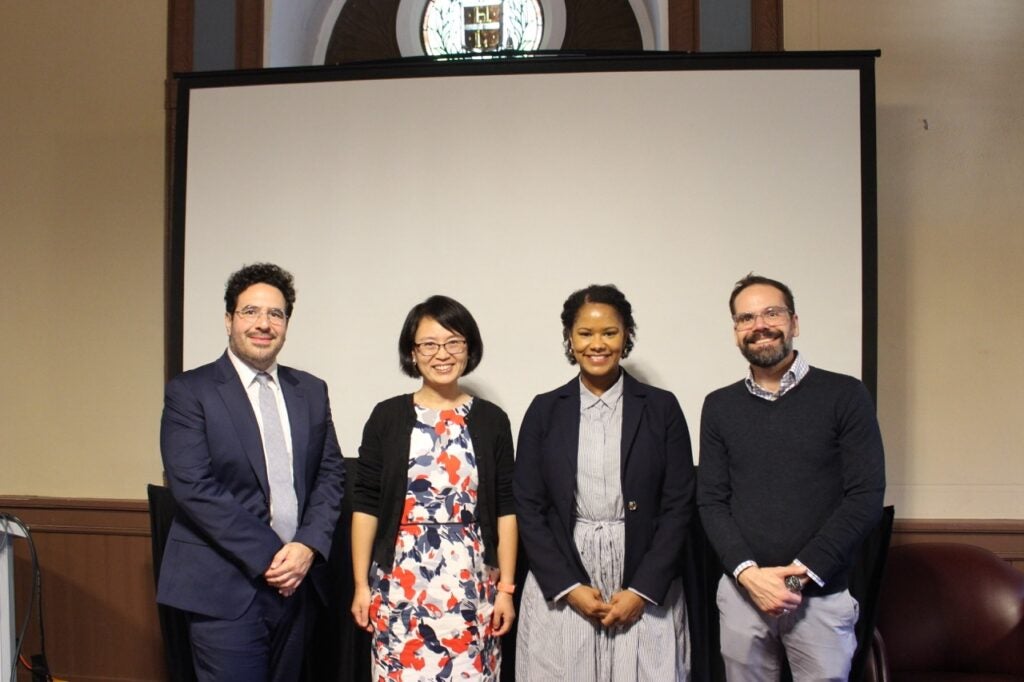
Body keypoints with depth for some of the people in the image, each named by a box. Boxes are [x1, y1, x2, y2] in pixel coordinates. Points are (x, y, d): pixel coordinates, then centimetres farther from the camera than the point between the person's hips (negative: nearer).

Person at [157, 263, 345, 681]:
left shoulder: (311, 391, 11)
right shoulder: (190, 391, -4)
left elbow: (331, 474, 9)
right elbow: (193, 487, -12)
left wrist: (309, 545, -7)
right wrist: (268, 556, -15)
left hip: (296, 582, 5)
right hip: (225, 586, -4)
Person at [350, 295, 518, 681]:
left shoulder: (492, 420, 4)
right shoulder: (387, 416, 1)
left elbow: (505, 510, 4)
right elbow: (365, 506, 2)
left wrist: (506, 588, 1)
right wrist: (361, 585, 0)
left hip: (472, 585, 1)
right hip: (400, 583, 0)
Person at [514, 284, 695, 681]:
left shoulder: (662, 408, 2)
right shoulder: (544, 410, 4)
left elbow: (678, 505, -1)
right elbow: (528, 507, 2)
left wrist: (642, 590, -9)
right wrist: (569, 587, -7)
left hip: (645, 593, 0)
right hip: (560, 591, 1)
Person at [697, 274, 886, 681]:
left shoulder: (845, 395, -2)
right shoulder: (719, 406, 6)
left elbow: (866, 496, -7)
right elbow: (711, 500, 5)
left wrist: (801, 572, -12)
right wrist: (748, 572, -10)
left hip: (821, 595, -2)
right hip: (741, 590, 2)